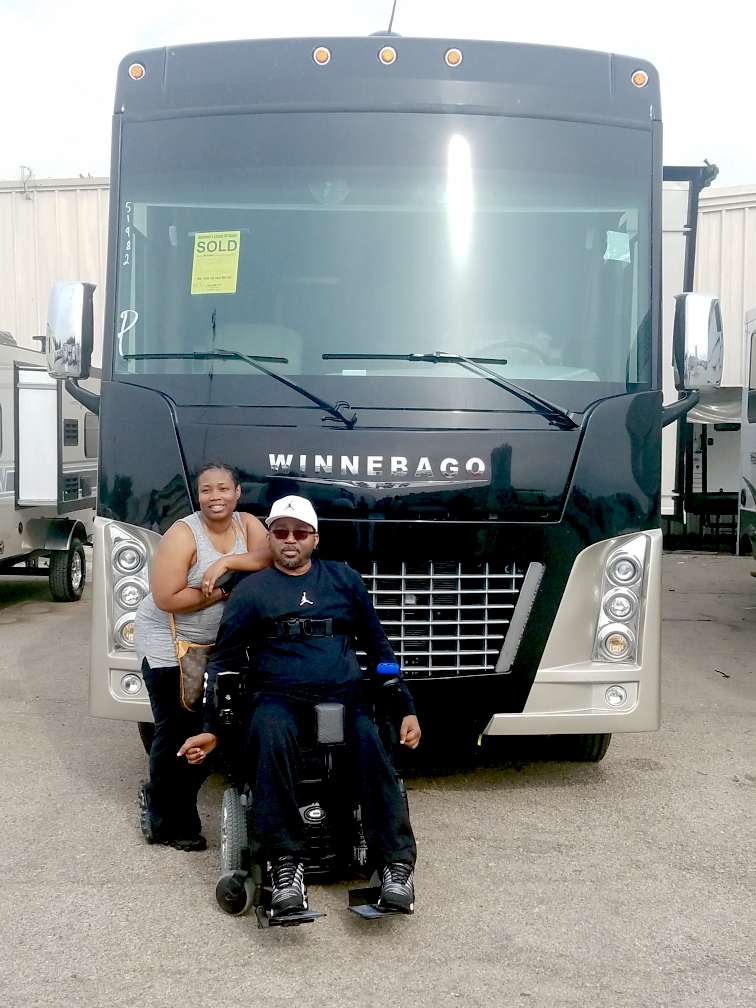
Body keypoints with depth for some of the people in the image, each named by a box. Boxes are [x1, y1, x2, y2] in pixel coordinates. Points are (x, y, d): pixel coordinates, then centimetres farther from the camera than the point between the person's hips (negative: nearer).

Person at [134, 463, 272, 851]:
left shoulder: (247, 525, 1)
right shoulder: (183, 534, -16)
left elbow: (271, 556, -17)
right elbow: (167, 598, -21)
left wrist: (226, 562, -26)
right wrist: (223, 590, -18)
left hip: (217, 647, 5)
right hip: (169, 646, -5)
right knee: (177, 734, 0)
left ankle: (158, 796, 30)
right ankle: (167, 822, 21)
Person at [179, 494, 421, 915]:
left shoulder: (345, 579, 19)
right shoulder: (251, 590, 15)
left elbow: (378, 647, 21)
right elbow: (224, 661, 16)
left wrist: (407, 708, 12)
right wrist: (211, 729, 6)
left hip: (347, 693, 1)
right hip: (280, 695, -1)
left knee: (374, 742, -31)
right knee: (269, 737, -36)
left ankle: (396, 865, -30)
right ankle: (286, 865, -32)